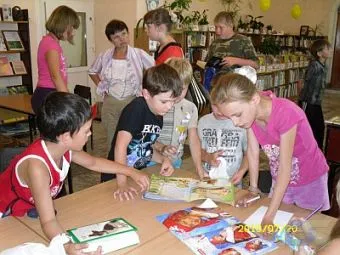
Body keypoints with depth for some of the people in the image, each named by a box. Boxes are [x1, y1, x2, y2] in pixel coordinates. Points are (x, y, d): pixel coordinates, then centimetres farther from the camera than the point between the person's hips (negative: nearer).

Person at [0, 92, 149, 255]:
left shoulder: (64, 147, -15)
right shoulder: (37, 166, -37)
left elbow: (93, 163, 4)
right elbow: (49, 221, -39)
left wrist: (131, 172, 3)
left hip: (33, 209, 6)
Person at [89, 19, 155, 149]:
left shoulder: (139, 54, -7)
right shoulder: (105, 56, 1)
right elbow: (92, 71, 19)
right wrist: (101, 87, 9)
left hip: (131, 101, -2)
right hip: (110, 103, 3)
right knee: (112, 140, 11)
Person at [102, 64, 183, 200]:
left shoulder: (159, 115, 3)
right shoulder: (137, 108, -19)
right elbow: (121, 146, -27)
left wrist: (163, 159, -4)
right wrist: (122, 184, -32)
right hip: (116, 179, -6)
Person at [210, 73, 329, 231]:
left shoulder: (286, 114, -36)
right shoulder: (248, 111, -18)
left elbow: (285, 168, -32)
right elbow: (253, 151, -8)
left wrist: (268, 217, -32)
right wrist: (253, 188, -3)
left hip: (310, 181, -5)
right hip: (281, 180, 5)